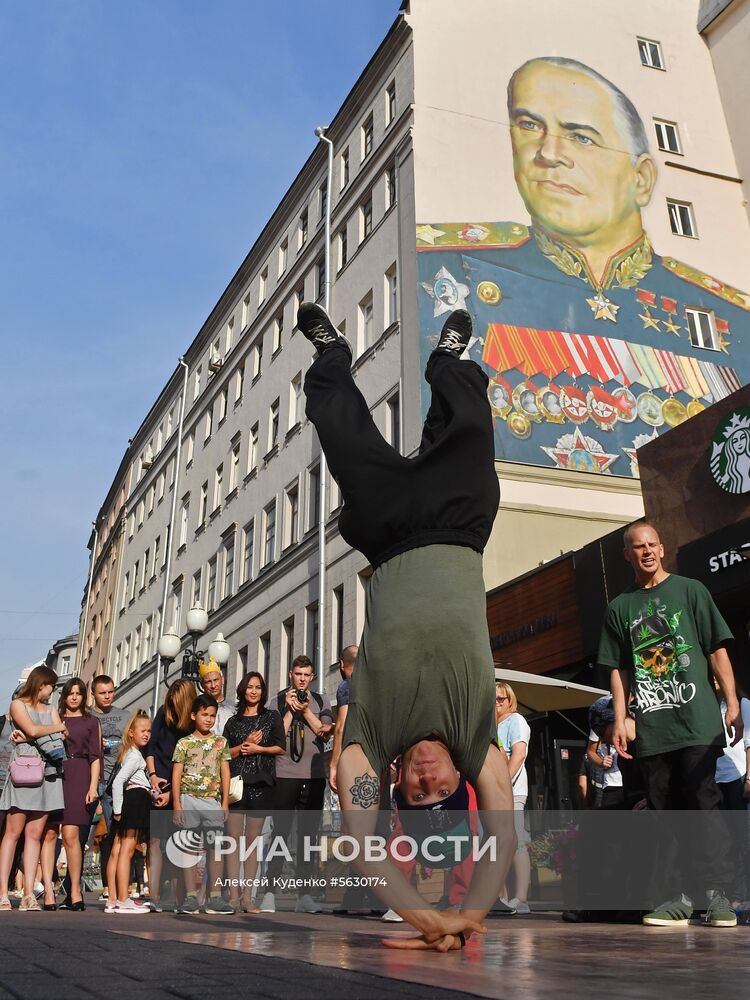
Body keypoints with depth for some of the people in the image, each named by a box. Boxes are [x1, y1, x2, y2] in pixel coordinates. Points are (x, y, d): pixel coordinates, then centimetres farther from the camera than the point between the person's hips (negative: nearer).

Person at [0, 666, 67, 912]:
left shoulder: (51, 710, 22)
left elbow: (61, 739, 7)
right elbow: (33, 730, -8)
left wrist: (27, 737, -5)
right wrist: (59, 728, 7)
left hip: (48, 772, 5)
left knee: (35, 834, 0)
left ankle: (28, 894, -3)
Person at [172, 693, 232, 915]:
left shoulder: (220, 742, 8)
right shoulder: (184, 743, 3)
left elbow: (225, 773, 8)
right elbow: (176, 775, 1)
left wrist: (225, 802, 2)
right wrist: (176, 804, -6)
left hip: (213, 801, 2)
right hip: (189, 799, -1)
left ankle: (214, 898, 6)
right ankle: (191, 898, 7)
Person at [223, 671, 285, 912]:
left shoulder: (272, 717, 10)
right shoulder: (234, 721, 14)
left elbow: (281, 747, 4)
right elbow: (224, 752, 8)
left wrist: (257, 748, -6)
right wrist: (244, 745, -7)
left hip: (261, 784, -1)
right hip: (236, 782, 1)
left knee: (253, 839, 1)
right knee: (234, 838, -4)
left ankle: (247, 896, 4)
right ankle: (234, 894, -1)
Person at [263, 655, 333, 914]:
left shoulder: (321, 701, 13)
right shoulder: (280, 700, 8)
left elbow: (325, 733, 1)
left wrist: (306, 711, -7)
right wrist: (291, 709, -6)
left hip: (314, 775, 2)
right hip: (286, 774, -2)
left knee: (308, 833, 5)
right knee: (280, 832, -4)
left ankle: (304, 894, 10)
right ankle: (269, 892, 0)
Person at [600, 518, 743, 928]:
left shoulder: (690, 591, 8)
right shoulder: (619, 608, 14)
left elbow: (717, 649, 5)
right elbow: (618, 669, 13)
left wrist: (732, 703, -3)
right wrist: (619, 720, 5)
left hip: (698, 722, -3)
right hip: (651, 728, 3)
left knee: (704, 805, -6)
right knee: (665, 811, 4)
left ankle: (719, 894, 0)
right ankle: (678, 897, 10)